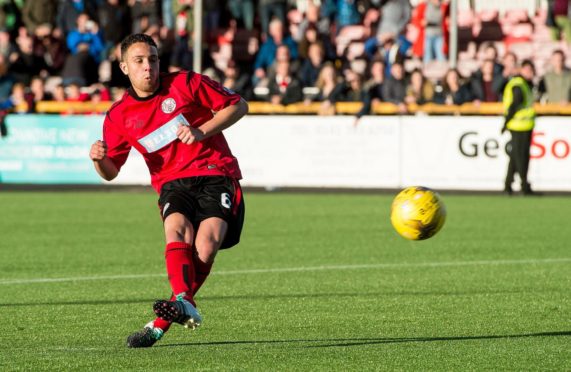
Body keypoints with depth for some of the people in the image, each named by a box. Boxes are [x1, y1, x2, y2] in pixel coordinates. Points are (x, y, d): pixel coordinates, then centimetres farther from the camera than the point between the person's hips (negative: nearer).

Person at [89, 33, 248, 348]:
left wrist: (201, 131, -8)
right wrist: (99, 159, -11)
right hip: (172, 182, 2)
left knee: (206, 246, -25)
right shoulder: (119, 116, 8)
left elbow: (238, 106, 6)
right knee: (177, 229, -32)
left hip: (215, 173, -2)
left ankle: (162, 322, -22)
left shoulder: (186, 84, 1)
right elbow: (111, 172, 14)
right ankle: (183, 303, -52)